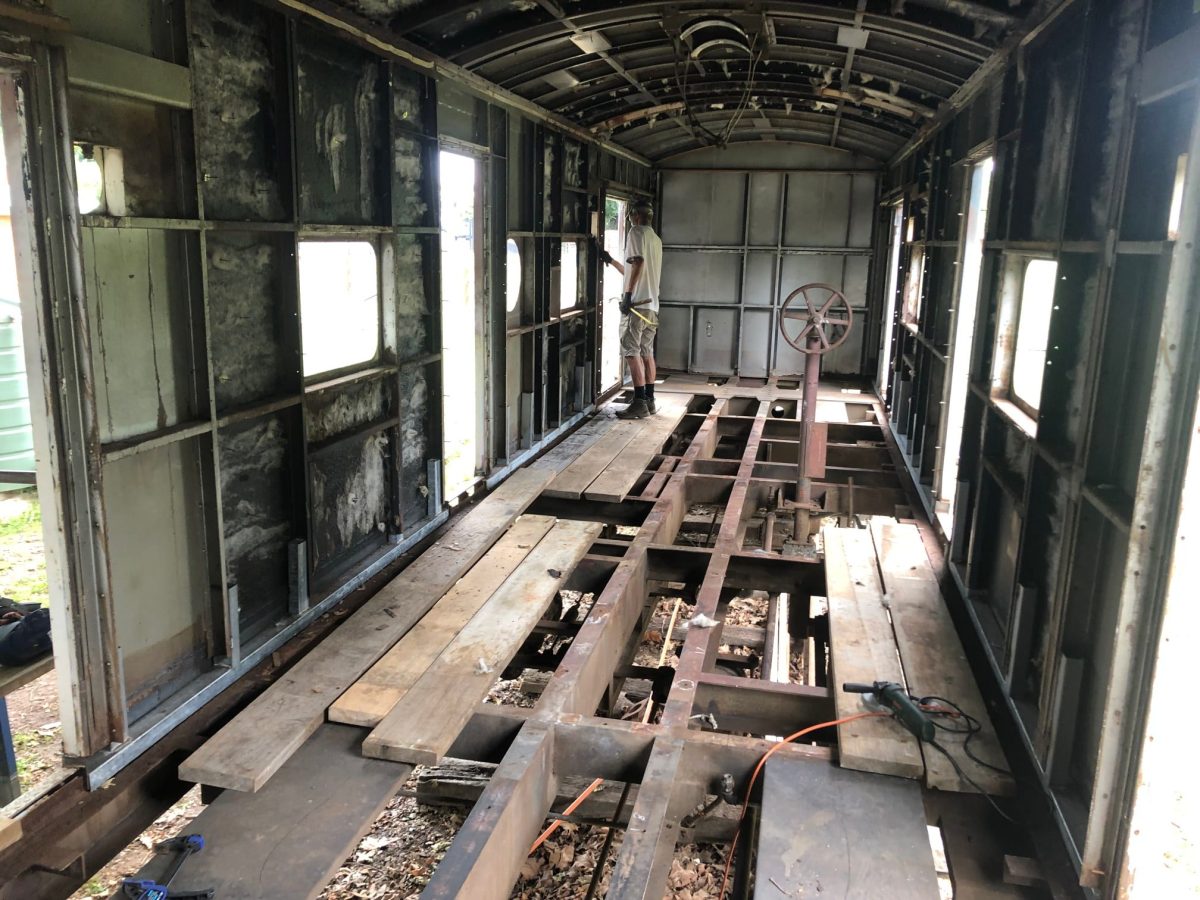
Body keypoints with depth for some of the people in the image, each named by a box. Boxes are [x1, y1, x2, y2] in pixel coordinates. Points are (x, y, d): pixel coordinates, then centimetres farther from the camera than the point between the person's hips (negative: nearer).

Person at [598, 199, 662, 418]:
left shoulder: (636, 232, -5)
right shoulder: (656, 240, 21)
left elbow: (638, 262, -21)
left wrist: (628, 294, -25)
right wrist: (610, 260, 32)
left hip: (637, 302, -9)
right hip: (652, 304, 9)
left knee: (631, 352, -8)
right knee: (647, 353, 12)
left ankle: (639, 403, -11)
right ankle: (649, 400, 14)